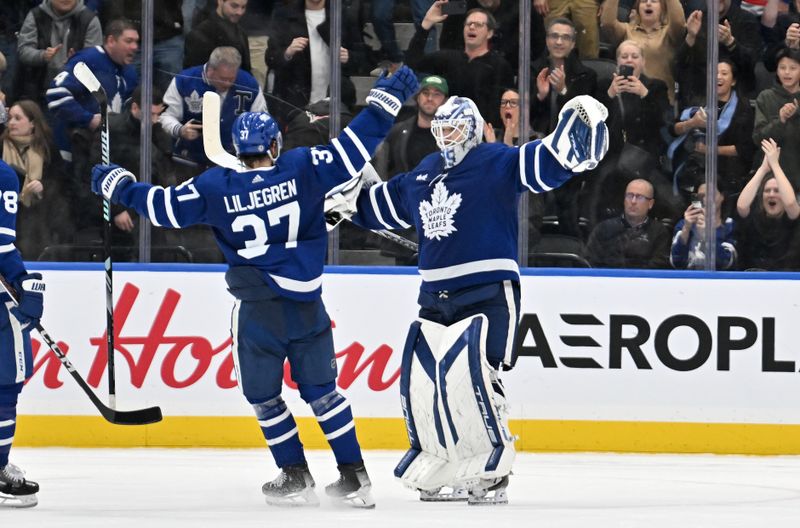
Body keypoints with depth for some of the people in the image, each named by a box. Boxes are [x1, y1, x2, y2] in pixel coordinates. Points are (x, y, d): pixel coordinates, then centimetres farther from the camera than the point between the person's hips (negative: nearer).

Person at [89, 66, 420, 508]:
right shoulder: (302, 169, -7)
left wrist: (119, 187, 17)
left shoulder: (216, 187, -7)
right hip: (307, 303, 2)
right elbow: (352, 152, -6)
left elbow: (164, 206, 1)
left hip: (258, 309, -2)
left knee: (263, 396, 14)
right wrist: (385, 102, 3)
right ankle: (353, 476, 11)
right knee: (321, 389, 12)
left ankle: (295, 478, 11)